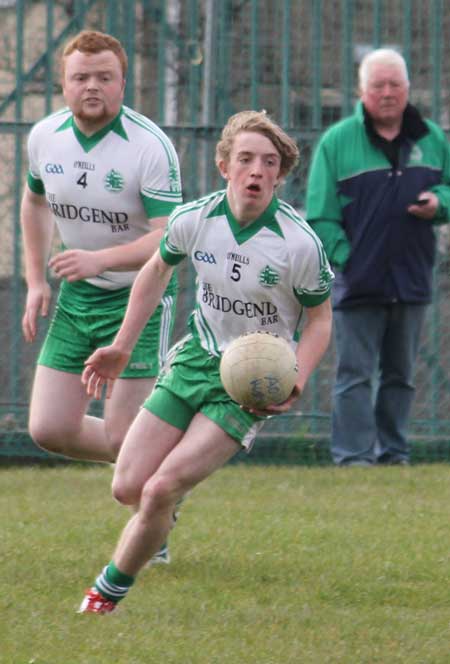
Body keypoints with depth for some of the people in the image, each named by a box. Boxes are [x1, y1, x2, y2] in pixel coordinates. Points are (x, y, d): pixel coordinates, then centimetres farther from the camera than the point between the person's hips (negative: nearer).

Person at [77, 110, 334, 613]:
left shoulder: (300, 245, -19)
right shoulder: (194, 219, -9)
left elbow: (320, 318, -5)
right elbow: (157, 270, 13)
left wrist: (295, 381, -21)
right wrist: (121, 347, 13)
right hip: (195, 360, 4)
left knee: (160, 491, -16)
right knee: (127, 489, 1)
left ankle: (108, 594, 6)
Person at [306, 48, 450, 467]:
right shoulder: (336, 142, -2)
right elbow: (319, 215, -2)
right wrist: (345, 259, -12)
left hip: (411, 279, 4)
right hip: (357, 281, -4)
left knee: (400, 373, 11)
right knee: (355, 373, -6)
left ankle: (393, 452, 19)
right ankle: (353, 454, -6)